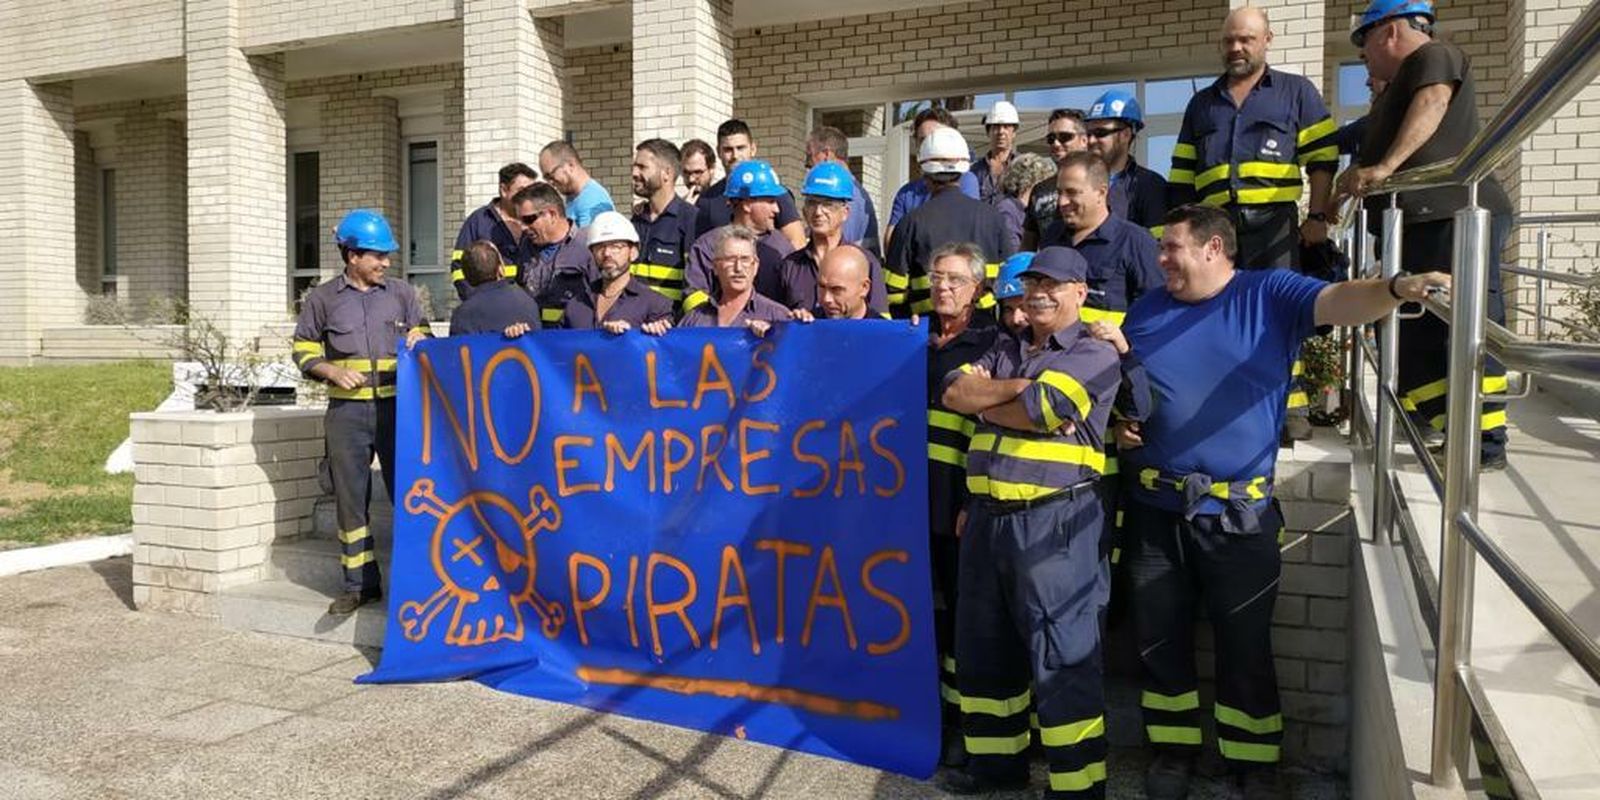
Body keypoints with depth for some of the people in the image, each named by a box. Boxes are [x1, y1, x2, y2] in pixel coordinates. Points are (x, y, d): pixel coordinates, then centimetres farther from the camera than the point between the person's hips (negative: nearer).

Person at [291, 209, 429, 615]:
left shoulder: (401, 293, 10)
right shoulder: (322, 298, 7)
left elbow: (422, 332, 17)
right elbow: (304, 349, 10)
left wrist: (418, 341, -7)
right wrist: (333, 371, -8)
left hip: (396, 404, 0)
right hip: (346, 410, 0)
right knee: (350, 497, 5)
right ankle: (360, 583, 15)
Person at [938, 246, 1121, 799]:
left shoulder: (1093, 354, -3)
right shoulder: (1003, 351, 18)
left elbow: (1037, 412, -17)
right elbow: (954, 391, 2)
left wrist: (985, 398, 2)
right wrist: (1016, 389, -11)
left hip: (1055, 522, -7)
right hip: (989, 519, 7)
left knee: (1062, 657, -5)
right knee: (984, 649, 16)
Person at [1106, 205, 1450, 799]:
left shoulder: (1270, 294, -2)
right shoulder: (1146, 310, 8)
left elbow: (1341, 302, -19)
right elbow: (1116, 390, 17)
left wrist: (1396, 288, -38)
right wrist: (1116, 425, -3)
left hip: (1238, 515, -4)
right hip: (1155, 510, 4)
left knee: (1245, 648, 9)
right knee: (1159, 641, 14)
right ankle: (1175, 748, 33)